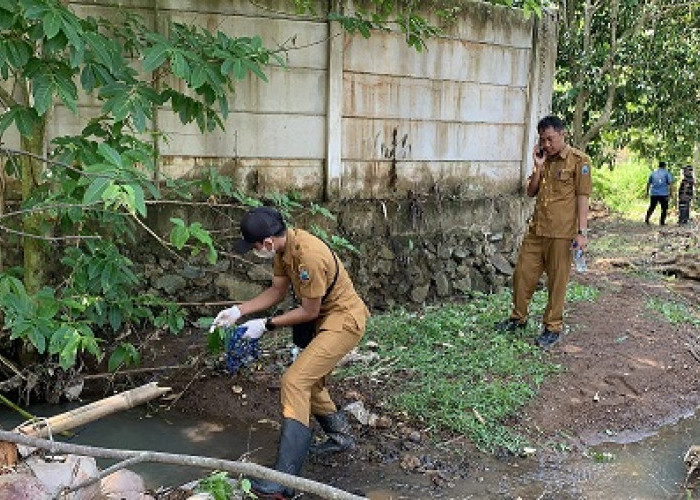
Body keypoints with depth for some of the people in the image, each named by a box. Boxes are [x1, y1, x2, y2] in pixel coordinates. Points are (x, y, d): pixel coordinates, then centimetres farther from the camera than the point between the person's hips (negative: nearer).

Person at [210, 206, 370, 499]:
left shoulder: (309, 256, -30)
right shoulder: (283, 247, -3)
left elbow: (309, 312, -21)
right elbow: (277, 291, 8)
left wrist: (266, 325, -13)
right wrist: (239, 311, 1)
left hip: (343, 321, -10)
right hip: (326, 318, 10)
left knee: (294, 382, -17)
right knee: (309, 381, 20)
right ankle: (341, 437, 43)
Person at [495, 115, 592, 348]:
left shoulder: (578, 160, -6)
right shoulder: (543, 159, 12)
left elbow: (583, 197, -9)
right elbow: (531, 192, 13)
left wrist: (582, 232, -14)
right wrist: (538, 167, -1)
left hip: (561, 232, -6)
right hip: (536, 229, 6)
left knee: (557, 281, 3)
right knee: (522, 273, 10)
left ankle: (553, 327, 16)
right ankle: (518, 318, 28)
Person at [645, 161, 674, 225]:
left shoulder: (653, 173, 10)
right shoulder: (667, 173, 0)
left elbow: (648, 183, 12)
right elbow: (670, 183, -9)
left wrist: (647, 192, 20)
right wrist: (670, 192, -7)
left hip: (654, 193, 3)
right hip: (663, 194, -3)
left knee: (652, 207, 13)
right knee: (664, 208, 7)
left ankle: (647, 219, 2)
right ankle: (662, 222, 4)